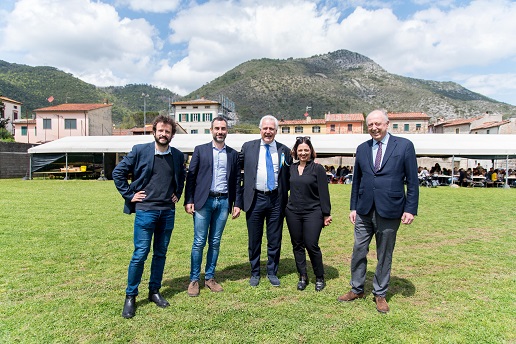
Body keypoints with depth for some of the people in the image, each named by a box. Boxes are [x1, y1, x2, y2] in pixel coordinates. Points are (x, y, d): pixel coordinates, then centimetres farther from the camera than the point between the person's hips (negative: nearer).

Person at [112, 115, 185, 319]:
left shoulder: (178, 156, 6)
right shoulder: (140, 151, -5)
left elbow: (182, 177, 23)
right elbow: (118, 172, 0)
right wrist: (129, 195, -3)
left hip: (168, 211, 4)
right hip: (145, 210, -4)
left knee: (160, 254, 12)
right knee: (140, 254, -1)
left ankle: (154, 291, 28)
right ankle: (130, 296, 16)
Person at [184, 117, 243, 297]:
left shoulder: (233, 154, 10)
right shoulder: (200, 150, 3)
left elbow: (236, 180, 10)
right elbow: (191, 176, 0)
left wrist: (237, 204, 5)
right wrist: (188, 201, -6)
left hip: (223, 202, 2)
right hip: (203, 201, -2)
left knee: (215, 242, 10)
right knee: (199, 242, 1)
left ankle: (209, 278, 22)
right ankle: (194, 280, 14)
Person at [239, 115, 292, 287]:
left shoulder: (284, 150, 5)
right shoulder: (248, 147, 3)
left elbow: (289, 176, 10)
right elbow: (238, 166, 9)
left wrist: (286, 198, 2)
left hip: (276, 199, 1)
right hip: (255, 198, 0)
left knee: (275, 240, 10)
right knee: (254, 239, 10)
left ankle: (272, 272, 29)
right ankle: (255, 273, 28)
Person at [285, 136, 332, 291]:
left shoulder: (318, 168, -5)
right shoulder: (291, 168, 7)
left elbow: (324, 192, -6)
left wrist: (326, 214, -8)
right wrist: (284, 208, 7)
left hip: (313, 213, -4)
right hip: (293, 212, 4)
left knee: (312, 245, -4)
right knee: (297, 245, 10)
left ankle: (320, 278, 17)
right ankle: (303, 277, 25)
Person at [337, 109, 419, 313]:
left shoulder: (404, 146, -3)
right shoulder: (362, 149, 7)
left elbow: (412, 180, -3)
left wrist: (411, 209, -8)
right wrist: (353, 207, 9)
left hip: (390, 211, -3)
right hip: (364, 211, 3)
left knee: (385, 255, 11)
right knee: (358, 251, 10)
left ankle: (380, 294, 28)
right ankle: (357, 289, 28)